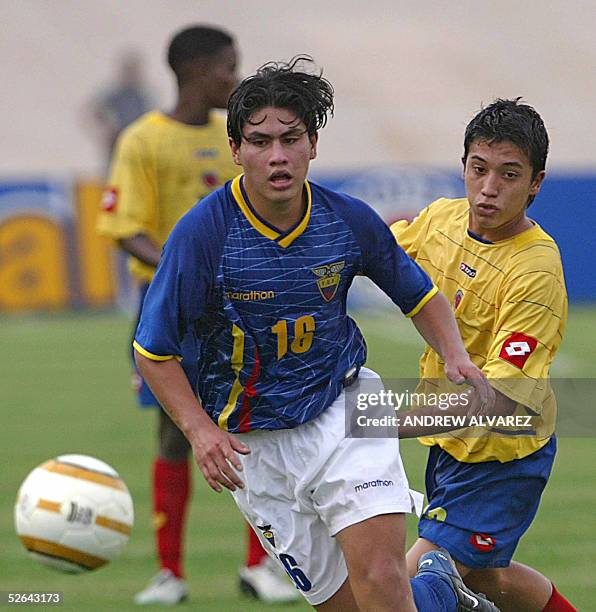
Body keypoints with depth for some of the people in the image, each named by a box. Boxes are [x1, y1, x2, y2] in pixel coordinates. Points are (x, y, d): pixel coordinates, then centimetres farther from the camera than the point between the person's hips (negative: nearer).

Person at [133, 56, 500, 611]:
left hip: (344, 411, 0)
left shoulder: (350, 220, -5)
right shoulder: (202, 232, -14)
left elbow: (418, 294, 12)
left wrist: (455, 355, -7)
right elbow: (153, 352, -7)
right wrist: (199, 429, -21)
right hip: (253, 444, 0)